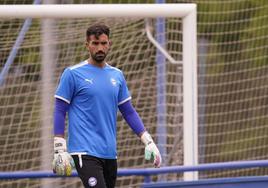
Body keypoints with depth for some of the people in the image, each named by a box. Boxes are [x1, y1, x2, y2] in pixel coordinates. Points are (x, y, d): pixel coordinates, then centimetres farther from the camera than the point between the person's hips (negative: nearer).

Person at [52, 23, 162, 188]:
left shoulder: (117, 75, 13)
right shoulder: (73, 74, -2)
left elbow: (129, 111, 18)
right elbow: (60, 111, -2)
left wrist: (148, 141, 10)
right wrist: (60, 150, -10)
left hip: (110, 154, 6)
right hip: (85, 152, -6)